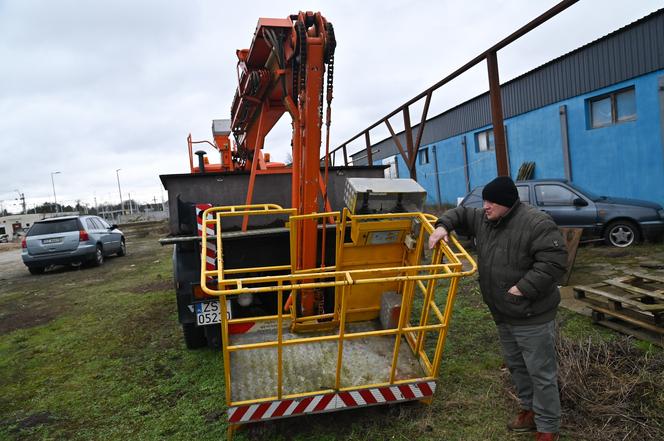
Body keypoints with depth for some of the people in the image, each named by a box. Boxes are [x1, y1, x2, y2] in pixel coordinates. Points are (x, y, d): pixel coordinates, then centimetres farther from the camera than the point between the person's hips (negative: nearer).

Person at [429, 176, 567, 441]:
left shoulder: (536, 223, -21)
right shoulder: (484, 219, 4)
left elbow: (554, 262, -25)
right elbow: (460, 214, 18)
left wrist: (523, 288, -26)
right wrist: (442, 226, -2)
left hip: (533, 317, -8)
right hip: (503, 314, 9)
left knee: (541, 373, 4)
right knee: (516, 366, 22)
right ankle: (530, 410, 41)